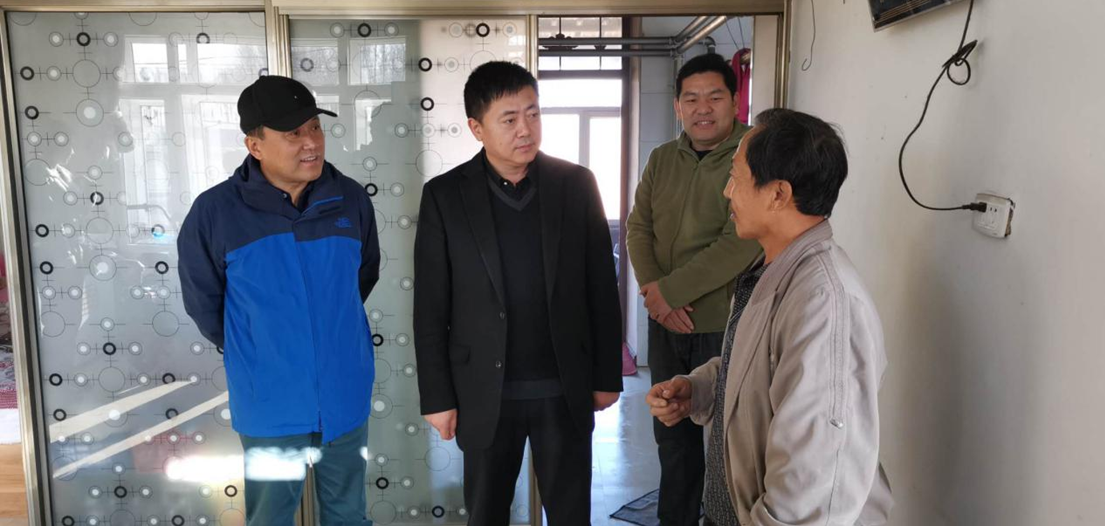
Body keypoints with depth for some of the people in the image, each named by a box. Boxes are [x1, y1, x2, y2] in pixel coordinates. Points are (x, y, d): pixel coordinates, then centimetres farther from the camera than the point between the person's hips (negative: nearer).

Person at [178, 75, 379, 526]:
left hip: (345, 396, 2)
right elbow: (201, 301, 0)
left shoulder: (351, 200, -7)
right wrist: (251, 351, 9)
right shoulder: (216, 211, -14)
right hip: (270, 404, -2)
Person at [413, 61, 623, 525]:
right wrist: (437, 396, -4)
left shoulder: (577, 184, -3)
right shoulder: (444, 195, -6)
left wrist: (607, 376, 2)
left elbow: (602, 289, 1)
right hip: (485, 392, 0)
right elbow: (430, 310, -4)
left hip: (565, 388, 1)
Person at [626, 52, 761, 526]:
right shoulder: (662, 159, 7)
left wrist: (668, 290, -17)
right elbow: (638, 226, 5)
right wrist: (652, 289, -12)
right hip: (665, 323, 6)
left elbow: (740, 245, -21)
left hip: (724, 325, -6)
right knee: (671, 430, 19)